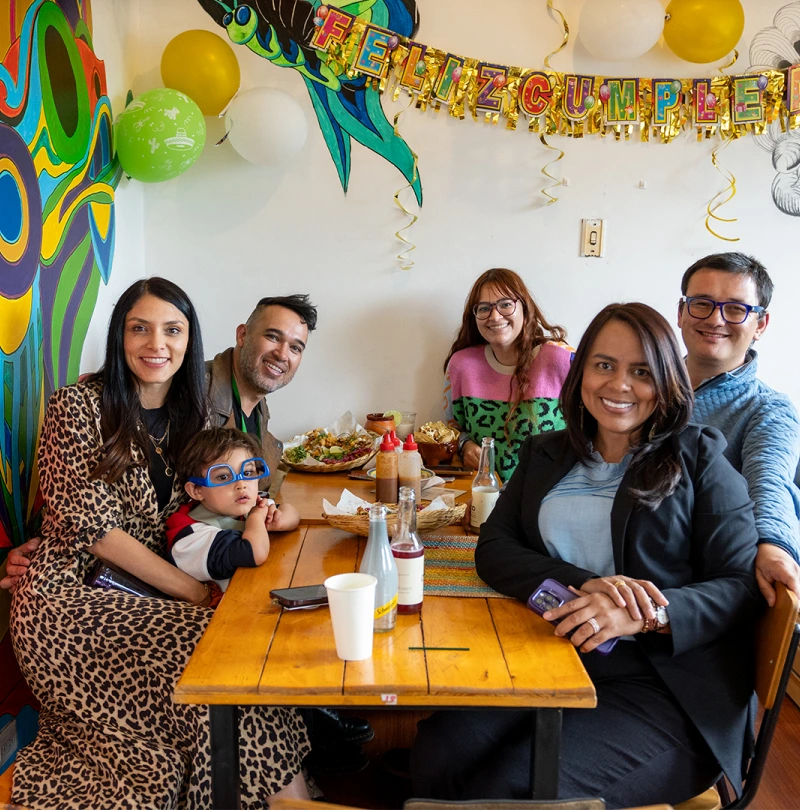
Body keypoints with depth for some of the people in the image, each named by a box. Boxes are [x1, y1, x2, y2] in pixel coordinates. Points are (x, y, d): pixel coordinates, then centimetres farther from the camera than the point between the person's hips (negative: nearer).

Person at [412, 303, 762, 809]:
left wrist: (641, 616, -22)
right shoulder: (545, 455, 15)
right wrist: (584, 583, -14)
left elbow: (744, 585, -3)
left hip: (662, 679, -3)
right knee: (436, 758, -21)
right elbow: (493, 549, 5)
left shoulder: (699, 459, 4)